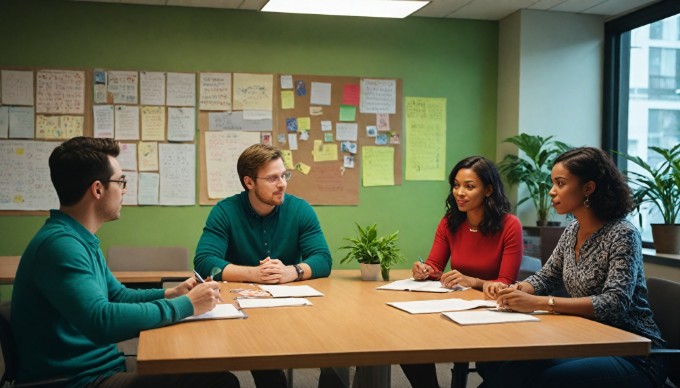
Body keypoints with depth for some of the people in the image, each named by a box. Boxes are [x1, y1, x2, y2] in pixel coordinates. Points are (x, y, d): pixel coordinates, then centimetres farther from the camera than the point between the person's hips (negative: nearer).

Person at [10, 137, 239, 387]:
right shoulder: (59, 243, -21)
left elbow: (118, 295, 24)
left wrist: (170, 294, 7)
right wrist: (186, 305, -23)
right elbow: (102, 321, -33)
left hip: (102, 367, 10)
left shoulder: (82, 240, 12)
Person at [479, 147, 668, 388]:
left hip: (633, 353, -6)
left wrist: (538, 303, -32)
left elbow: (615, 304, -26)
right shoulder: (572, 231, 7)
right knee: (495, 364, -13)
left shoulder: (622, 235, -15)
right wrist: (516, 290, -7)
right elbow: (546, 278, 16)